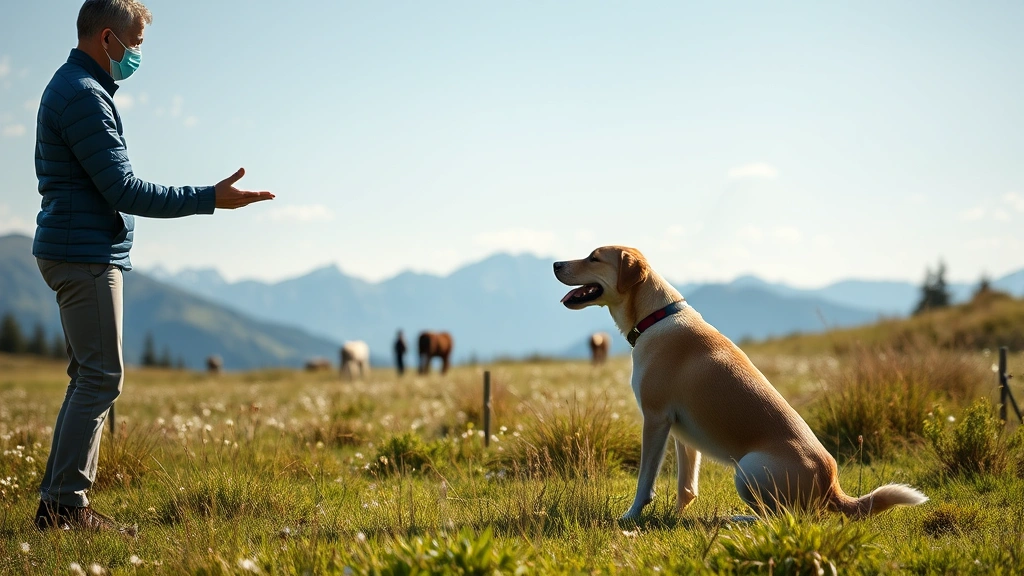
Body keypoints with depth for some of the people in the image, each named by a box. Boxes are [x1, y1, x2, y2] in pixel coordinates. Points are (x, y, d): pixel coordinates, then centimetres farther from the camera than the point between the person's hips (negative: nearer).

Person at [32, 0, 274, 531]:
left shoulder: (69, 87, 18)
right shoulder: (85, 95, -16)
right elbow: (124, 190, -20)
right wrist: (210, 198, -17)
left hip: (74, 252, 11)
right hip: (86, 254, -11)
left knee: (91, 377, 12)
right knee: (101, 378, -9)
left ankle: (57, 502, 14)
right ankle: (66, 505, -8)